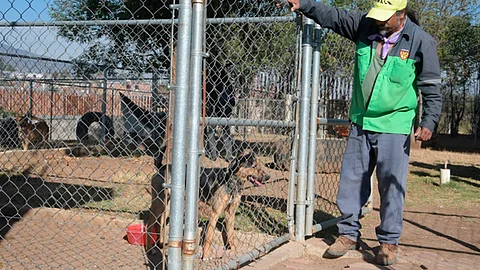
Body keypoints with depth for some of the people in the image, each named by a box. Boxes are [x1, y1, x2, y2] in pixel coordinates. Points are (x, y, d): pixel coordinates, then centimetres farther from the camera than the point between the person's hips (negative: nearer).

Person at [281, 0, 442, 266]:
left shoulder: (421, 42, -8)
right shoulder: (364, 25, 1)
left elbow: (431, 87, -5)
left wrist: (428, 122, -11)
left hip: (394, 127, -4)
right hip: (360, 124, 4)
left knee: (391, 185, 1)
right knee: (351, 179, 8)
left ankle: (389, 241, 16)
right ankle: (349, 234, 22)